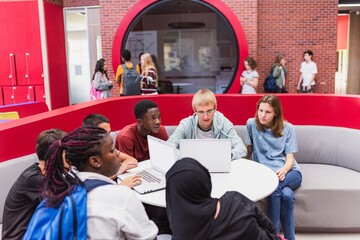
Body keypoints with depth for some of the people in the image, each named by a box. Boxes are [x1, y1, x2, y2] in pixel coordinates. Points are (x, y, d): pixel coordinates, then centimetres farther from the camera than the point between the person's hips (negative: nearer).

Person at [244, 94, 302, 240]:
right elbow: (247, 151, 11)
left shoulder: (288, 128, 3)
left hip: (289, 172, 0)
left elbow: (290, 158, -2)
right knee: (287, 195, -33)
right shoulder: (251, 124, 3)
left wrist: (283, 170, -24)